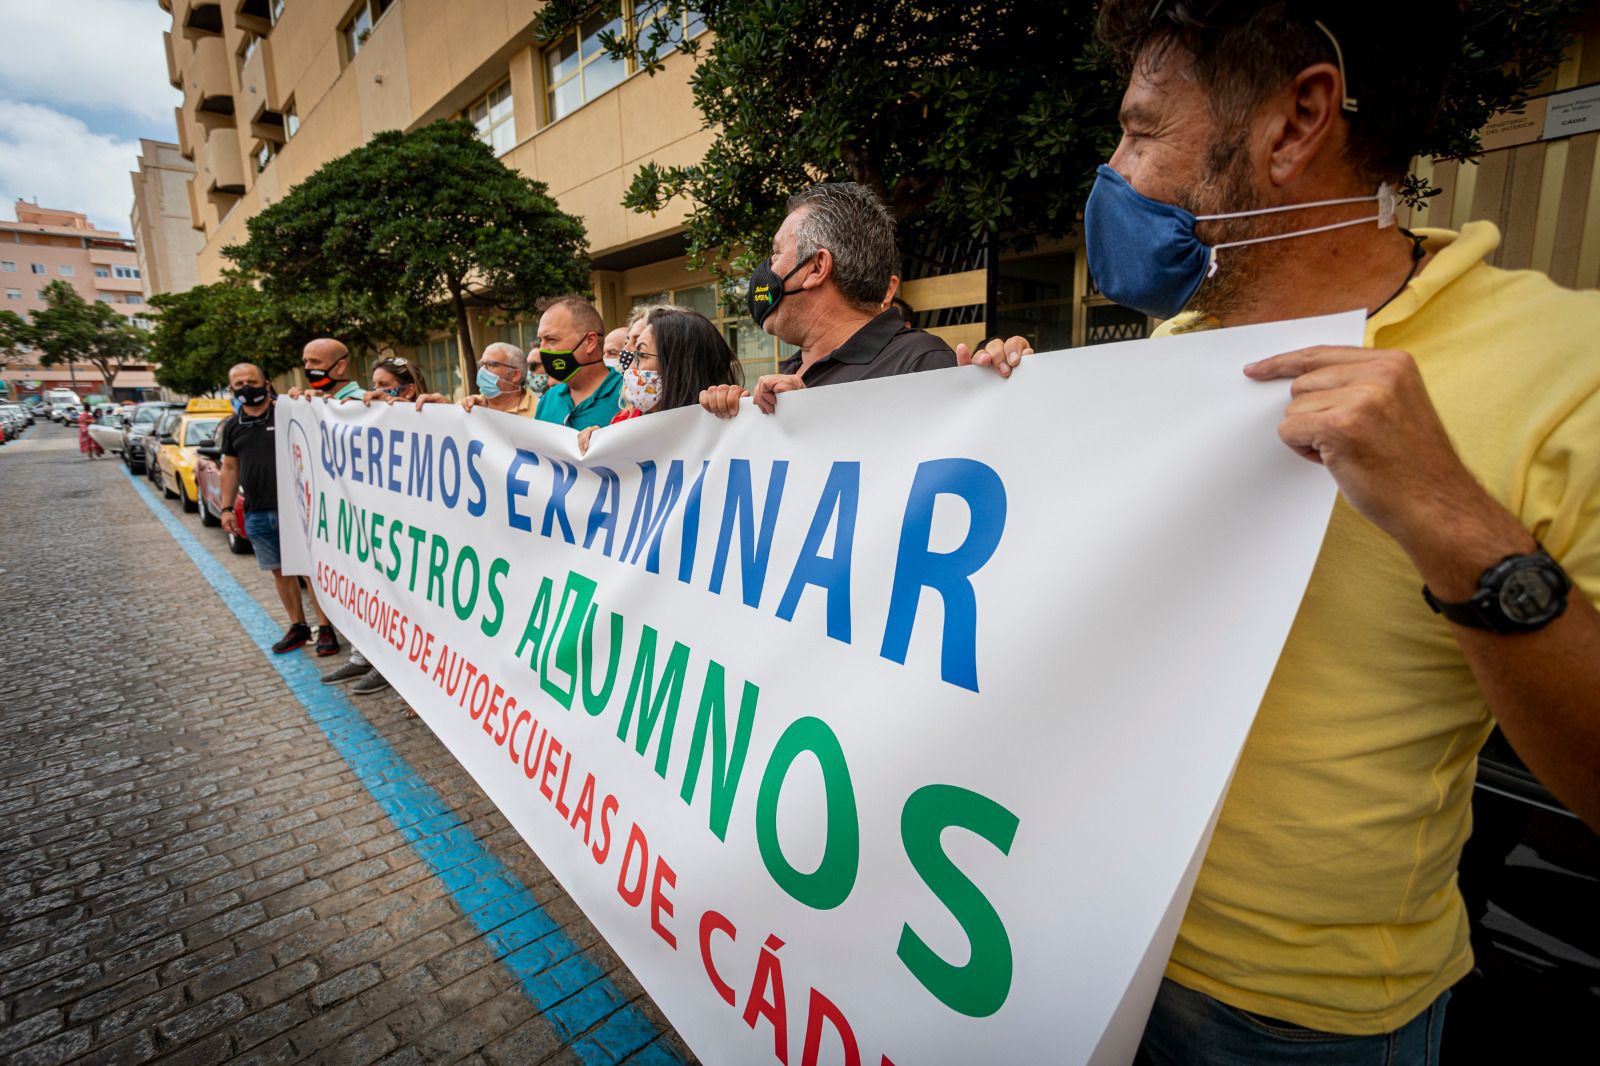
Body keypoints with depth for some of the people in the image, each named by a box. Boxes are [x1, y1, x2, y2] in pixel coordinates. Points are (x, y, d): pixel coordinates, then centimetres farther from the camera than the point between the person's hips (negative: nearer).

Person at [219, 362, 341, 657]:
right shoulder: (232, 426, 13)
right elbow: (230, 468, 18)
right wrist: (226, 507, 12)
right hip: (257, 514, 6)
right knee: (280, 570, 12)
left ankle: (325, 628, 1)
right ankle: (298, 626, 22)